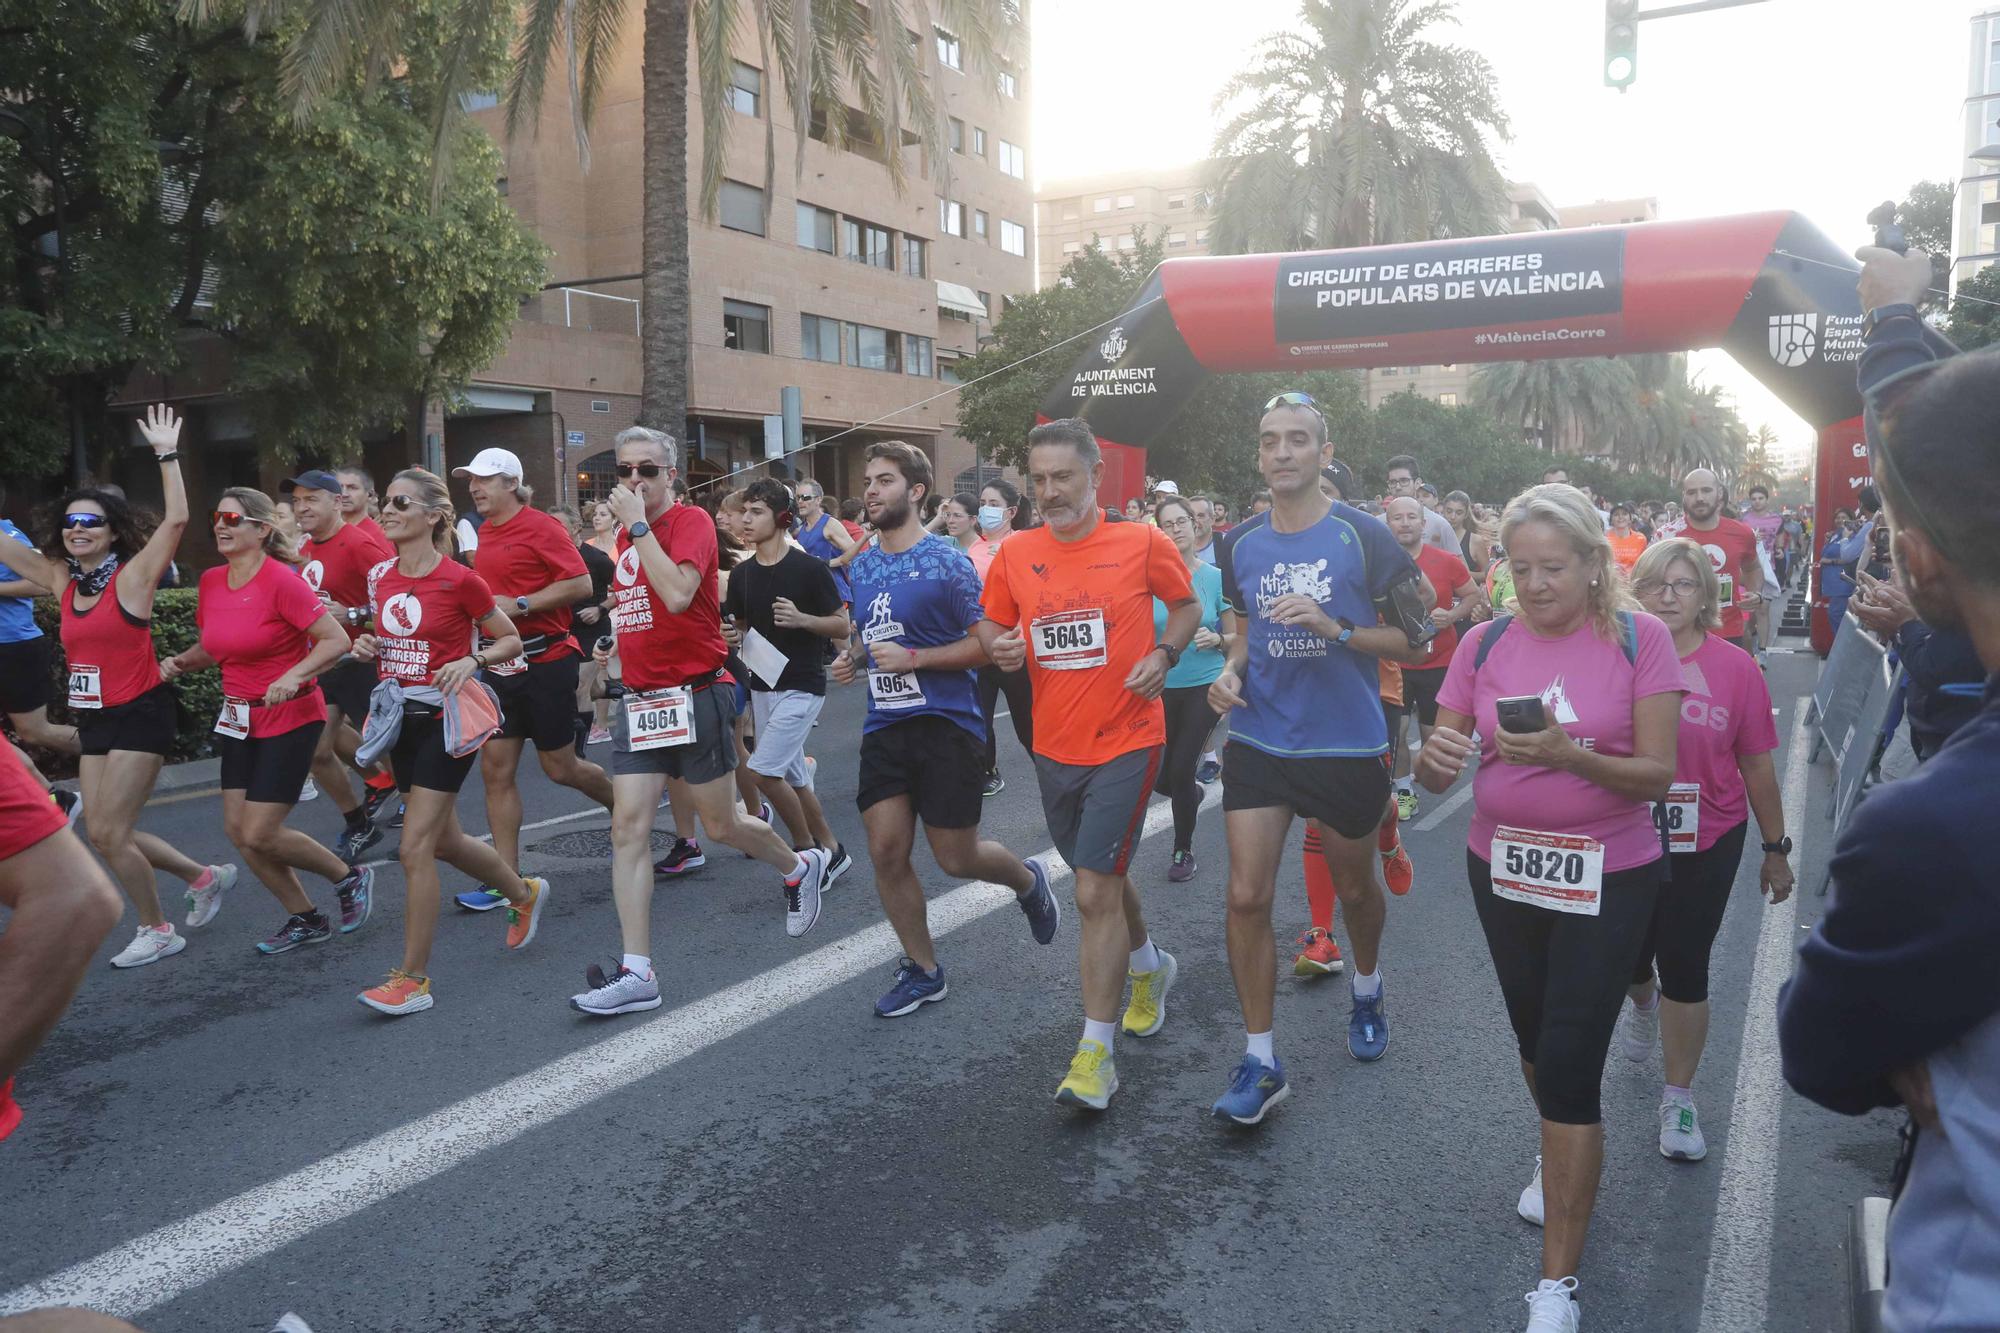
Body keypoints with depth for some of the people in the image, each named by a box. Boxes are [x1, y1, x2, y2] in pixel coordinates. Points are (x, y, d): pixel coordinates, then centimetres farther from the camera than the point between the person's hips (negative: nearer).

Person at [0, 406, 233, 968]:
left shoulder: (133, 576, -11)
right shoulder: (63, 581, 7)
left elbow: (176, 520, -23)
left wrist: (167, 455, -24)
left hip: (140, 716, -7)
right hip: (93, 718, 7)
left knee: (109, 833, -6)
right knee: (106, 834, 8)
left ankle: (157, 930, 13)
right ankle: (206, 877, 28)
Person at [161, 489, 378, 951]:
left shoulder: (282, 581, -17)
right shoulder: (211, 582, 5)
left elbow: (336, 640, -19)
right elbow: (211, 648, 18)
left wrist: (293, 677, -32)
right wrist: (179, 663, -1)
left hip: (290, 719, -8)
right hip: (240, 718, 8)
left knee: (259, 835, -9)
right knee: (237, 831, 6)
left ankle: (350, 877, 15)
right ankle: (306, 920, 22)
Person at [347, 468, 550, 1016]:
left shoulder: (460, 580, -13)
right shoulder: (380, 576, 5)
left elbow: (511, 640, -3)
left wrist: (471, 661, -20)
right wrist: (367, 647, -1)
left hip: (446, 718, -7)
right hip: (400, 717, 7)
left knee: (415, 847, -10)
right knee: (445, 840, 17)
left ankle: (413, 979, 0)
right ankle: (524, 893, 43)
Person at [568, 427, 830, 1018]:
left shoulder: (691, 521, -11)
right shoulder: (627, 532, 12)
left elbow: (678, 594, -28)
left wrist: (637, 525, -23)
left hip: (694, 696, -6)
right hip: (638, 699, 7)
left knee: (720, 825, 7)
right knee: (629, 829, -3)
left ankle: (801, 867, 38)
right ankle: (637, 974, 1)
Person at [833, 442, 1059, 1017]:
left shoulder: (946, 561, -10)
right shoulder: (862, 564, 10)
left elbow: (985, 643, -12)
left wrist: (913, 658, -20)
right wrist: (851, 659, 3)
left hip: (943, 725, -6)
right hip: (884, 727, 6)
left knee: (956, 857, 2)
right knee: (886, 850, 1)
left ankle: (1028, 880, 36)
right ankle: (921, 969, 19)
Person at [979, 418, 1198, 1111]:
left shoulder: (1143, 543, -8)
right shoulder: (1015, 553, 0)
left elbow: (1186, 604, 7)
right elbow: (991, 623, 12)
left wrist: (1164, 653, -11)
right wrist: (1000, 647, -11)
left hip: (1125, 742, -4)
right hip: (1054, 747, 5)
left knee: (1095, 893, -10)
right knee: (1104, 876, 21)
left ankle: (1094, 1052, 1)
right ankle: (1150, 964, 50)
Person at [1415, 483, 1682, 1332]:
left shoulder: (1639, 639, -11)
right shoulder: (1485, 643, -3)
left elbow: (1658, 776, -13)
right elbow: (1437, 772, -3)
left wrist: (1570, 754, -30)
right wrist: (1436, 758, -27)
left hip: (1606, 879, -4)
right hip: (1503, 869, 4)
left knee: (1570, 1063, -6)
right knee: (1533, 1037, 22)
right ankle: (1562, 1158, 52)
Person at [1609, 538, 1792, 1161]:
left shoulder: (1736, 668, -8)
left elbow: (1757, 768, 0)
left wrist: (1775, 850, 6)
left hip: (1705, 845, -1)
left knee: (1686, 969, 4)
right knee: (1631, 954, 15)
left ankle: (1679, 1099, 23)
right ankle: (1644, 1004, 53)